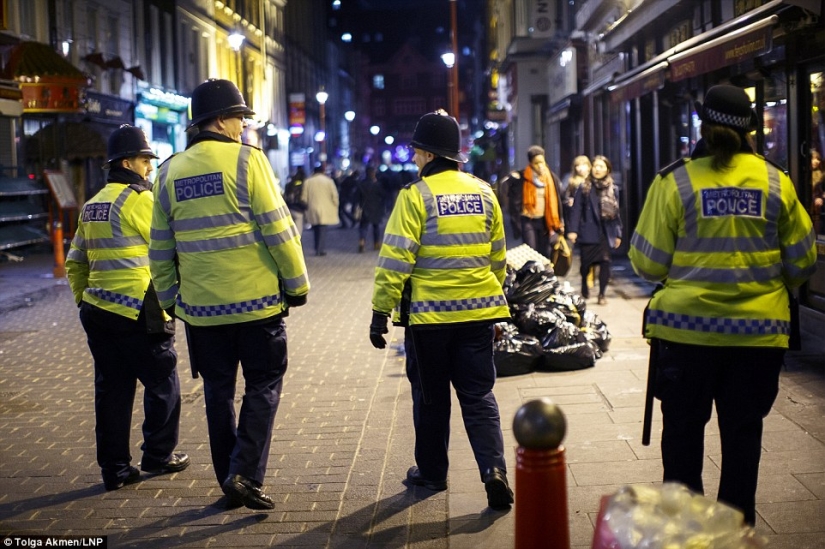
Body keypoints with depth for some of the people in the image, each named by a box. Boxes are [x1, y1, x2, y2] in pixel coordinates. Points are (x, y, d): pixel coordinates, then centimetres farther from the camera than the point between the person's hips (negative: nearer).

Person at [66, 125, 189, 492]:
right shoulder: (140, 199, -10)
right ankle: (159, 456, 19)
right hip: (139, 314, -8)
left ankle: (115, 469, 14)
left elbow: (75, 264, 19)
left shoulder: (92, 206, 15)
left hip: (97, 312, 8)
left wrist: (85, 300, 25)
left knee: (112, 390, 10)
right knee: (162, 384, 9)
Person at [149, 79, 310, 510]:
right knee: (263, 386, 7)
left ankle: (229, 480, 20)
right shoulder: (247, 160, -8)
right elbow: (278, 228, -10)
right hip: (257, 299, -4)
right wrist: (297, 282, -2)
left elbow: (160, 249, 10)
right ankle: (245, 474, -5)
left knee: (218, 391, 14)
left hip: (200, 306, 4)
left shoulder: (170, 172, 7)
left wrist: (168, 298, 19)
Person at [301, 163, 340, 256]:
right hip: (325, 211, -2)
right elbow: (334, 196, -4)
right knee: (323, 230, -1)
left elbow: (304, 197, 2)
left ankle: (317, 249, 15)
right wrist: (335, 207, 8)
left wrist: (306, 207, 15)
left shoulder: (308, 181, 1)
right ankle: (321, 249, -7)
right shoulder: (328, 180, -3)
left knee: (316, 231, 14)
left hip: (312, 211, 2)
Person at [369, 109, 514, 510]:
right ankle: (493, 467, -8)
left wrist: (381, 311, -7)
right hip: (478, 313, 4)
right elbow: (498, 257, 13)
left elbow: (396, 259, -13)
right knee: (479, 395, 8)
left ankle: (432, 471, 24)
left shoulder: (416, 195, -10)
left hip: (429, 315, -3)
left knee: (431, 397, 12)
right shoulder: (484, 193, 5)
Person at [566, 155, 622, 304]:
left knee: (605, 262, -8)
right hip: (588, 232, -1)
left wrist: (618, 234, 10)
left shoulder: (612, 189, 8)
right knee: (586, 263, 4)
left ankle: (602, 294, 6)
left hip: (605, 233, 1)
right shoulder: (584, 188, 2)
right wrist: (572, 230, -11)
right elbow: (576, 210, -3)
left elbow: (616, 212, 11)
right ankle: (585, 289, 30)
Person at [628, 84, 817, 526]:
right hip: (758, 331, 2)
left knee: (683, 428, 12)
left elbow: (648, 262, -6)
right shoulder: (776, 182, -1)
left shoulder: (675, 181, -8)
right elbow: (802, 260, 5)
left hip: (687, 328, -1)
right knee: (743, 431, 12)